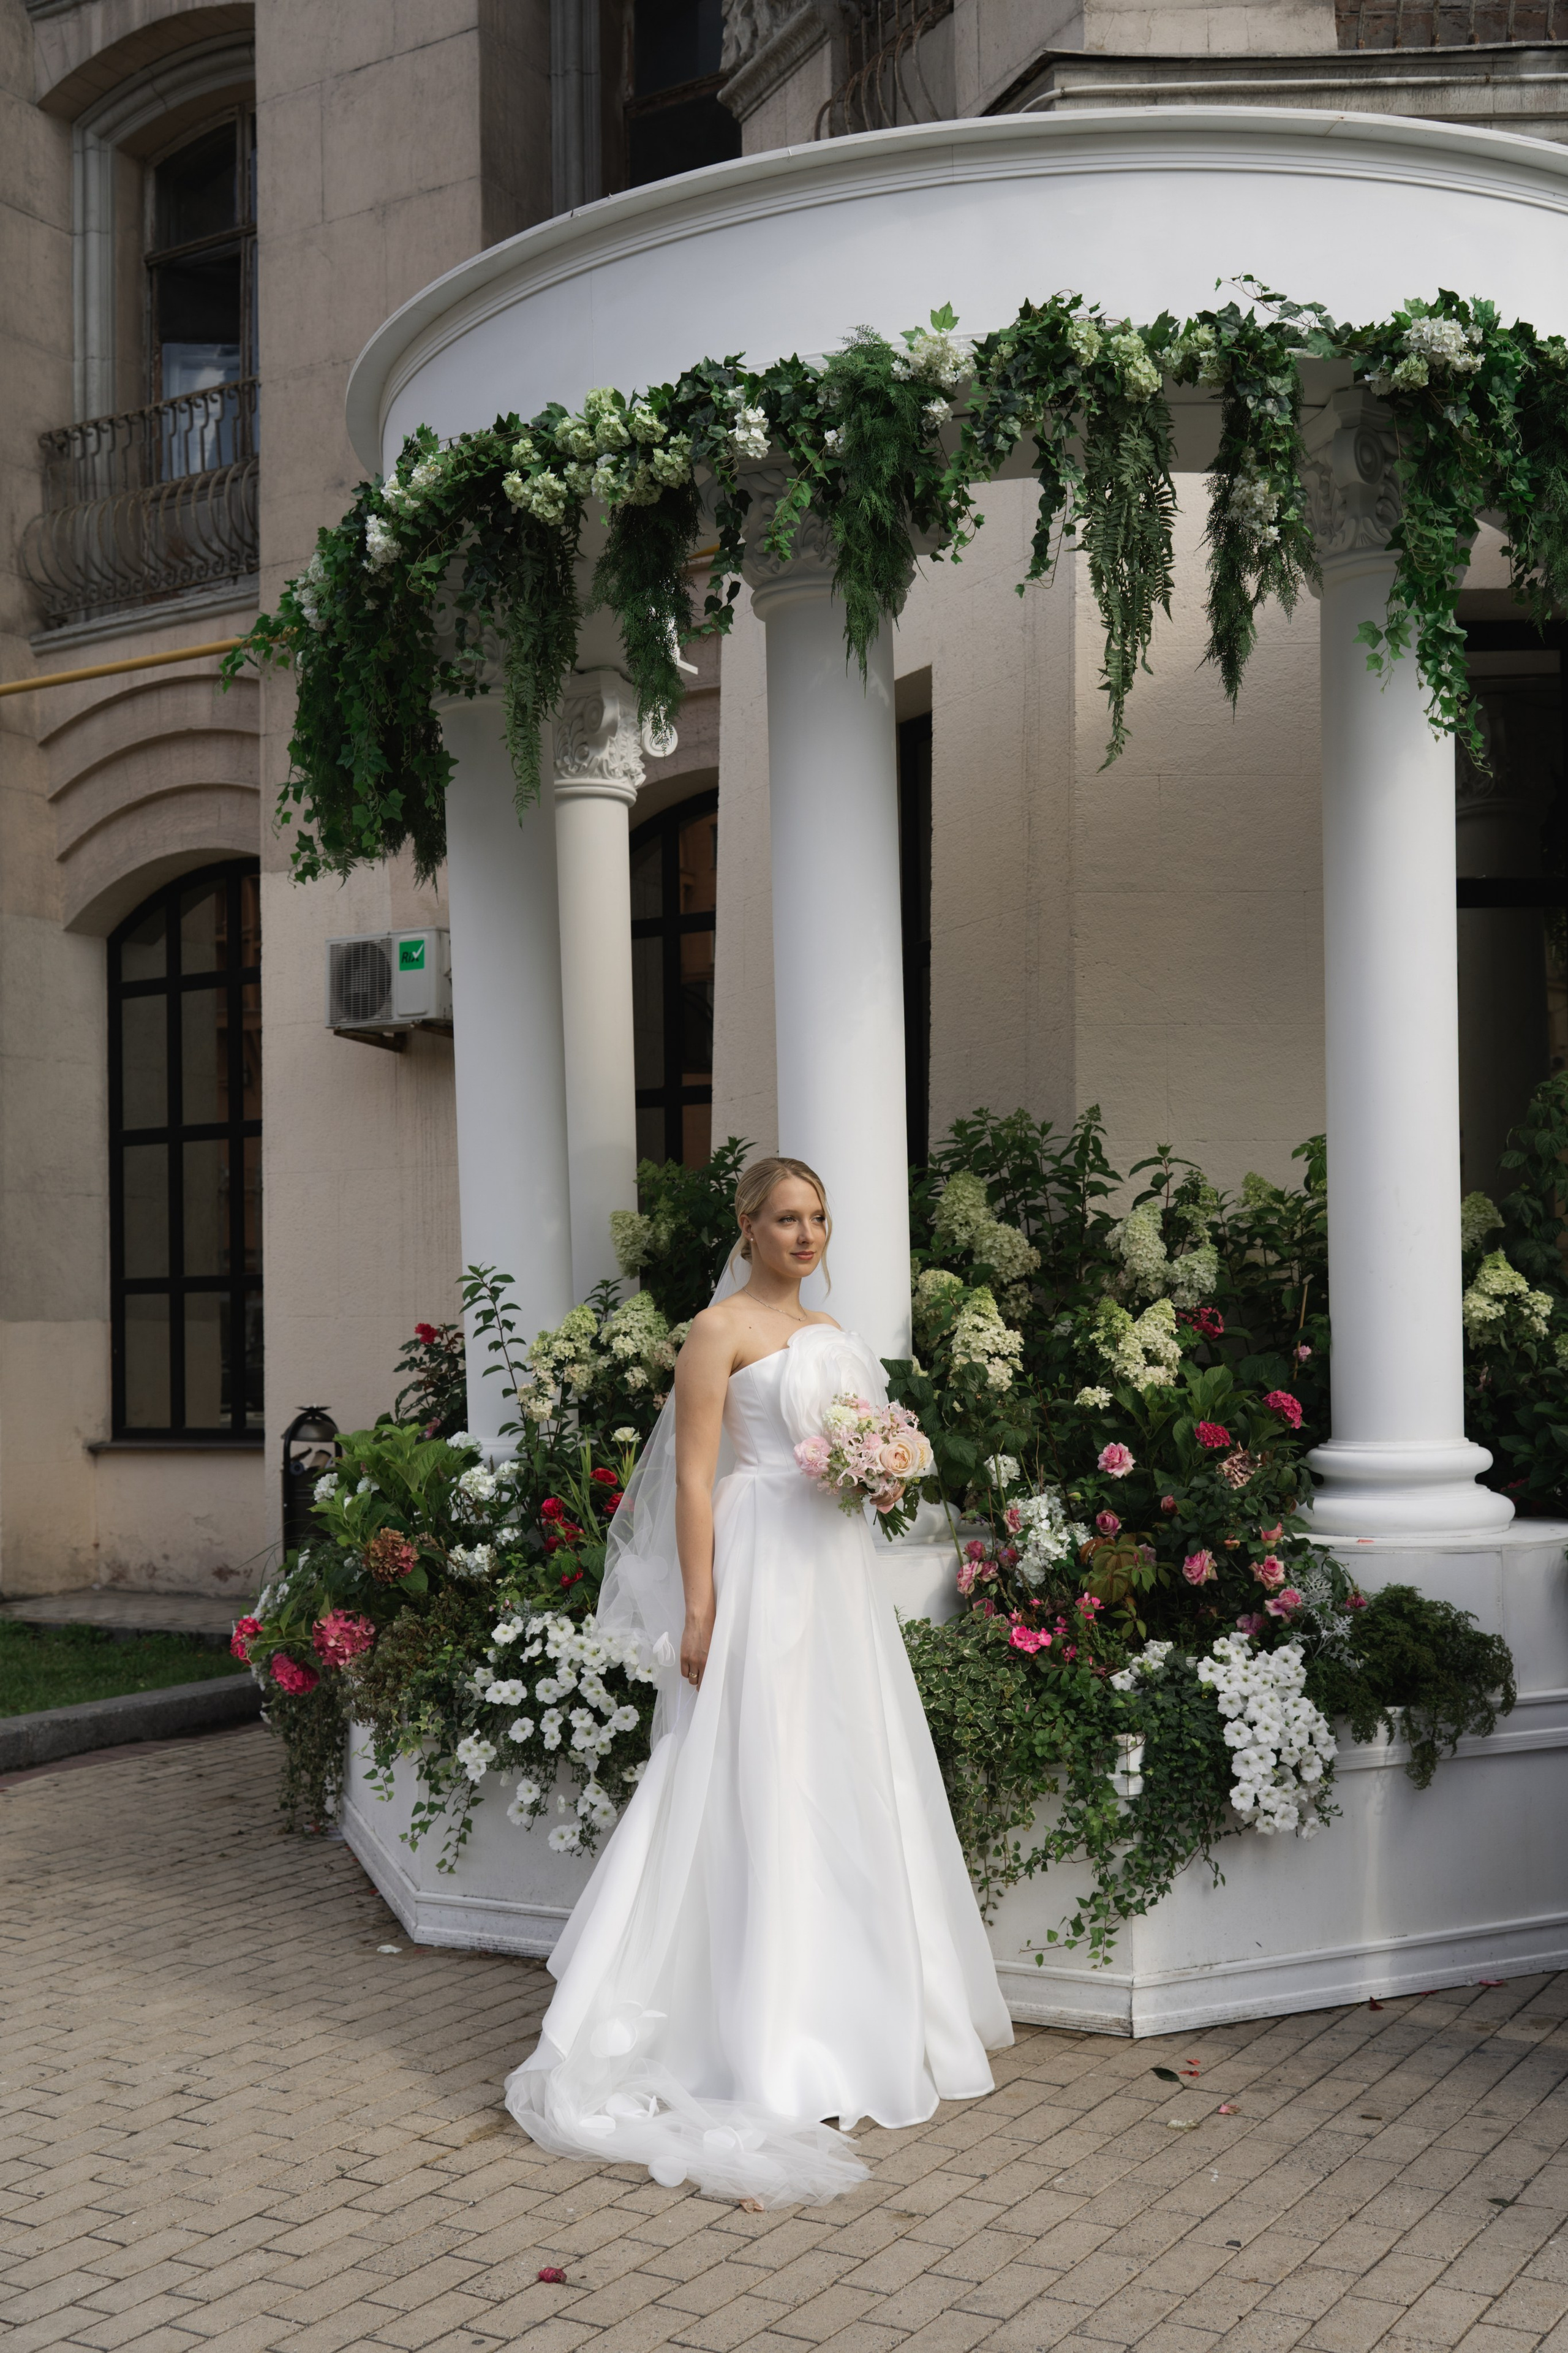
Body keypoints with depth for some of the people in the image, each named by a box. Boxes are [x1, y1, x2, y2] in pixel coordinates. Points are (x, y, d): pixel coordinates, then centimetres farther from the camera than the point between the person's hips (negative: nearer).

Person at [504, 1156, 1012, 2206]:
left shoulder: (830, 1331, 16)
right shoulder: (721, 1329, -7)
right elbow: (693, 1478, -12)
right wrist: (698, 1614, -18)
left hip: (839, 1568, 8)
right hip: (763, 1569, -8)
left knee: (849, 1783, 12)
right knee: (761, 1783, -5)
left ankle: (855, 2013, 25)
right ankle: (763, 2036, 4)